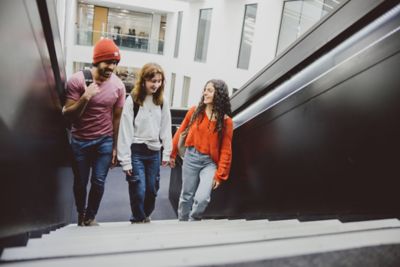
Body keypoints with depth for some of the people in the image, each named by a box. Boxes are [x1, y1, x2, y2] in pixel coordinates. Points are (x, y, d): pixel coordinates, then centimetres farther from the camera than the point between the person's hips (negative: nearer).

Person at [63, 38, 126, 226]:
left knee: (98, 182, 1)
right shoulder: (77, 80, -13)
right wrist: (85, 98, -29)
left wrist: (115, 147, 4)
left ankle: (90, 217, 25)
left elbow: (117, 118, 2)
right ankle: (80, 215, 37)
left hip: (105, 141, 1)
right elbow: (67, 115, -13)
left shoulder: (118, 85, -6)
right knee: (80, 182, 12)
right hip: (80, 141, -1)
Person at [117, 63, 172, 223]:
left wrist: (167, 153, 6)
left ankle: (145, 217, 37)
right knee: (138, 191, -3)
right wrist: (125, 159, -12)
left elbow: (166, 128, 10)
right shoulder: (132, 100, -9)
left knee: (152, 190, 12)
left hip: (154, 152, 4)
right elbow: (125, 130, -10)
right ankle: (139, 220, 22)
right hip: (136, 151, -4)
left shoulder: (162, 102, 6)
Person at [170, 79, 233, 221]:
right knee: (187, 196, 11)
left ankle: (193, 222, 15)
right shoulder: (195, 111, -2)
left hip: (210, 162, -1)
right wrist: (172, 154, 13)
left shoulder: (226, 121, -6)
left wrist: (220, 174, -7)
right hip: (191, 157, 2)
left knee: (202, 198, -14)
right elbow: (180, 132, 8)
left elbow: (226, 150, -5)